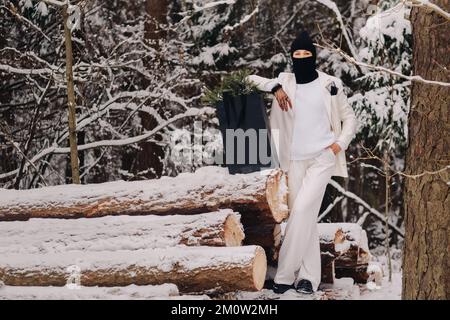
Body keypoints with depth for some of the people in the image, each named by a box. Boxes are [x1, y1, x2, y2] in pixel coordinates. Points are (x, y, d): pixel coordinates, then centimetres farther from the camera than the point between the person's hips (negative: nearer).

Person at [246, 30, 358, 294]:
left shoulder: (330, 84, 2)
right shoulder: (285, 82, 5)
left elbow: (349, 117, 12)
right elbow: (251, 80, 7)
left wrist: (341, 143, -3)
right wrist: (275, 87, -8)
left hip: (322, 157, -3)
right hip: (296, 160, 3)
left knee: (302, 210, -16)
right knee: (305, 216, 2)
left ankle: (285, 275, -14)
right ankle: (309, 276, 5)